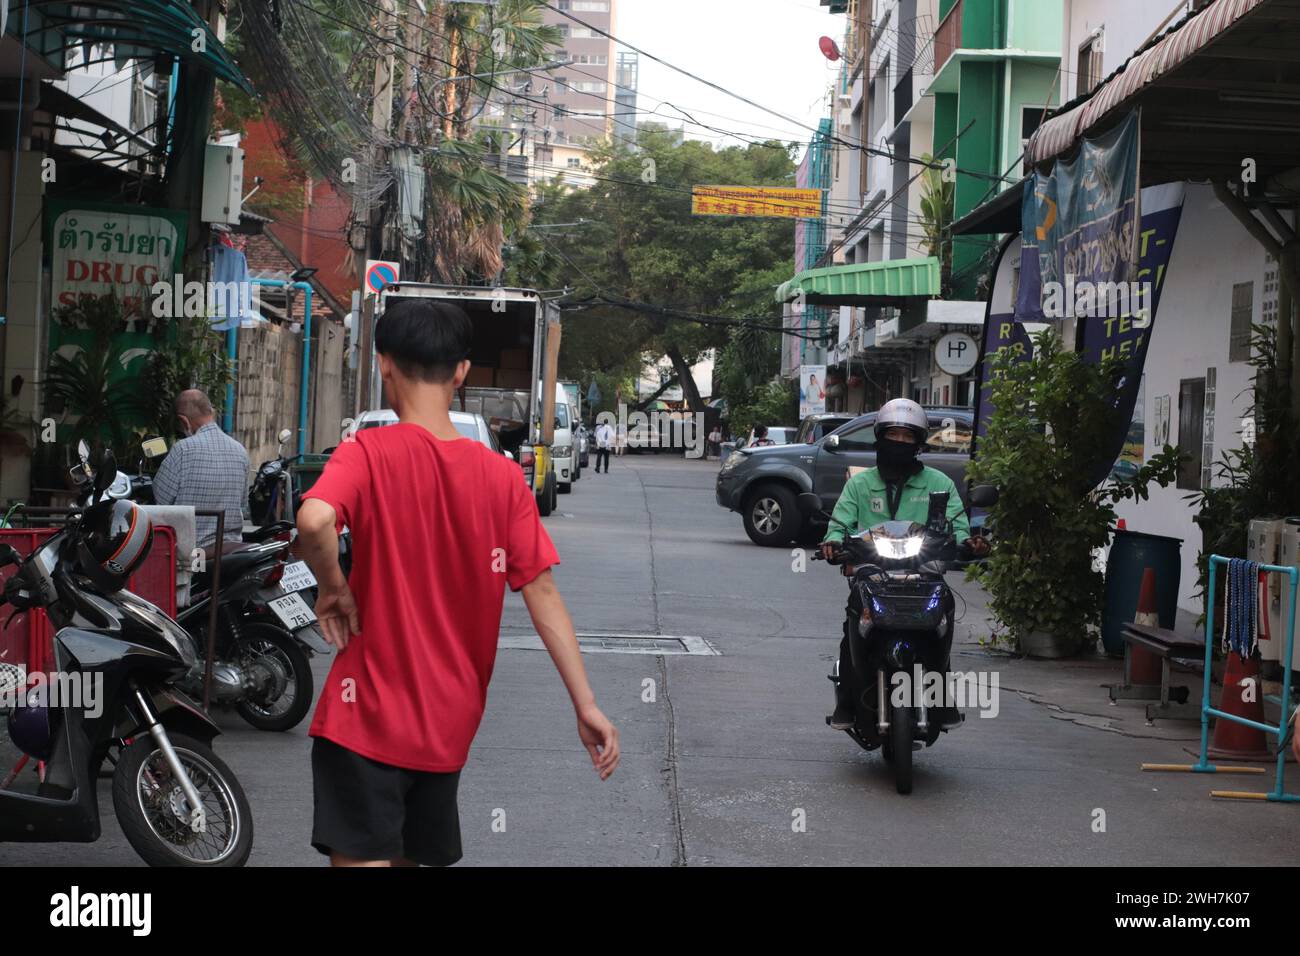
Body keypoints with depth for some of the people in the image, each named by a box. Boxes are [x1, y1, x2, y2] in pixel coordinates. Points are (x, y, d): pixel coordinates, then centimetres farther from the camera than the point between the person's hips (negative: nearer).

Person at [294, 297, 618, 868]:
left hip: (367, 717, -5)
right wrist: (586, 705, -2)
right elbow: (542, 593, -3)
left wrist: (333, 588, -12)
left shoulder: (368, 453, -10)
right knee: (409, 855, 21)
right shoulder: (502, 476, 0)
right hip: (449, 727, 5)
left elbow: (314, 521, -31)